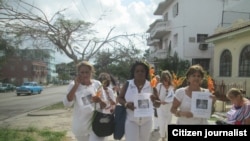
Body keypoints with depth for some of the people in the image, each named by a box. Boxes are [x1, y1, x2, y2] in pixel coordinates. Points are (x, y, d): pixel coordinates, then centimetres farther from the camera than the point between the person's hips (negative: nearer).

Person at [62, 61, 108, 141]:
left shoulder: (97, 84, -2)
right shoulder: (73, 85, -4)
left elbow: (104, 105, 3)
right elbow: (67, 104, -17)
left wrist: (99, 100, -20)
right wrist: (76, 85, -21)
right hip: (80, 125, 1)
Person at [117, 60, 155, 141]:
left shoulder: (150, 85, -4)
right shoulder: (127, 84, -5)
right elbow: (119, 98, 1)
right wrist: (126, 104, -19)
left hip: (146, 120, 2)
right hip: (131, 120, -2)